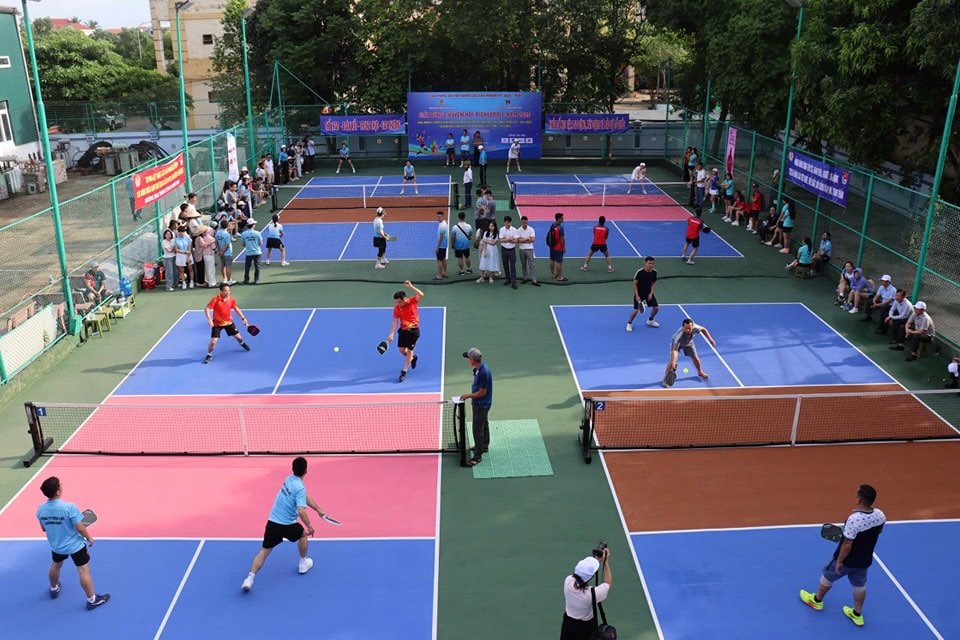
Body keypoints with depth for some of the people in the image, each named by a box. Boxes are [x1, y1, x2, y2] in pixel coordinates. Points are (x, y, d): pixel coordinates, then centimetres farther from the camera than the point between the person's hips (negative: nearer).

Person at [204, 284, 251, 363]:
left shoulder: (231, 299, -10)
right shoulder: (215, 299, -24)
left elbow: (236, 308, 8)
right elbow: (207, 309, -23)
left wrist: (243, 318, 7)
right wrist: (209, 319, -36)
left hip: (229, 322, 4)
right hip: (217, 323, -4)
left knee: (238, 337, 12)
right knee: (213, 341, -10)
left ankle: (242, 344, 48)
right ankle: (209, 355, 16)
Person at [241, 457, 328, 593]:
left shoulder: (289, 480, 8)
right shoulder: (300, 488, -18)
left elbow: (306, 498, 19)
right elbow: (301, 510, -30)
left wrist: (319, 510, 26)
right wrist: (309, 526, -18)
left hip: (272, 523, 5)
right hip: (287, 525, -5)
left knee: (264, 551, 7)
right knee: (303, 534, 25)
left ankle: (250, 578, -10)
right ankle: (303, 563, 38)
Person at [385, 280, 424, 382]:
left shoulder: (413, 302, -12)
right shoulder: (397, 308, -7)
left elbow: (421, 295, -30)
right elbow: (395, 322, -6)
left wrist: (411, 286, -36)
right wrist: (391, 334, -15)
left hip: (414, 330, -4)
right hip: (403, 330, 4)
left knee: (409, 350, -2)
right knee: (401, 349, 5)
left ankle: (404, 371, 6)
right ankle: (413, 357, 38)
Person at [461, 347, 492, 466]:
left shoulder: (483, 372, -33)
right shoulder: (479, 367, -3)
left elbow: (482, 393, -26)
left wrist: (468, 396, -16)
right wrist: (471, 395, 11)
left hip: (481, 405, -10)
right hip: (483, 403, 10)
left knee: (477, 429, -3)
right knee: (484, 424, 26)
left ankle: (478, 455, 5)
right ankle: (484, 446, 44)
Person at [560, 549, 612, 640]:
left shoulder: (568, 581, -25)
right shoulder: (592, 593, -36)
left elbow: (582, 572, -1)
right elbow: (608, 582, -15)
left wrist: (597, 560, -1)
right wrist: (606, 562, -8)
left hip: (569, 623, 4)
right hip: (586, 627, -4)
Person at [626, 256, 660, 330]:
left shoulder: (654, 272, -9)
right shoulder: (639, 272, -22)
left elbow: (654, 283, 5)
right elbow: (635, 284, -15)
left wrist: (651, 293, -8)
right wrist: (637, 296, -18)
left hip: (648, 293, 5)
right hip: (639, 293, -5)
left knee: (656, 308, 5)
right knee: (636, 310, -15)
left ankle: (650, 320, 34)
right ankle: (629, 323, 12)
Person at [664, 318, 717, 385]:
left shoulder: (695, 328, -38)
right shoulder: (679, 335, -49)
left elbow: (703, 329, -13)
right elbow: (674, 350, -51)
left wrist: (710, 339, -14)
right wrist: (673, 362, -62)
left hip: (688, 342, 4)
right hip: (676, 342, -4)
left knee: (695, 358, 11)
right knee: (673, 360, -18)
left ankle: (700, 372, 42)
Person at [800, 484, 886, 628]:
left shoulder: (854, 519, -37)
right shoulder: (880, 515, -15)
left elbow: (847, 545, -29)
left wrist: (839, 561, -15)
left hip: (847, 560, -5)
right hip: (865, 560, 5)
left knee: (827, 576, 22)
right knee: (859, 586, 26)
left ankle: (817, 601, 44)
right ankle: (857, 614, 44)